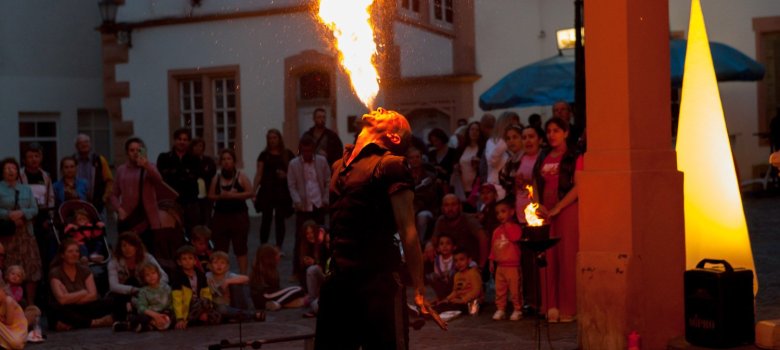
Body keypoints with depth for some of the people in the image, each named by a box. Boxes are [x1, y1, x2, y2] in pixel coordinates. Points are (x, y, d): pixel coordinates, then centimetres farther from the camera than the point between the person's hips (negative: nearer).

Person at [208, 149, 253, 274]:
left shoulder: (241, 176, 0)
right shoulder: (216, 178, 10)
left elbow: (250, 193, -7)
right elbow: (210, 196, 10)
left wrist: (233, 195, -17)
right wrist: (220, 196, -11)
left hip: (239, 215, -3)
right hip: (220, 216, 3)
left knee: (240, 247, -4)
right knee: (220, 248, 2)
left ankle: (243, 275, -3)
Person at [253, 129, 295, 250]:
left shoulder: (287, 154, 7)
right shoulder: (264, 155, 5)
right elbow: (259, 174, 3)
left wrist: (286, 175, -11)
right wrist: (253, 191, -5)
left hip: (283, 191, 1)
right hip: (267, 190, -1)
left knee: (280, 219, 1)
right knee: (266, 218, -2)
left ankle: (278, 248, 8)